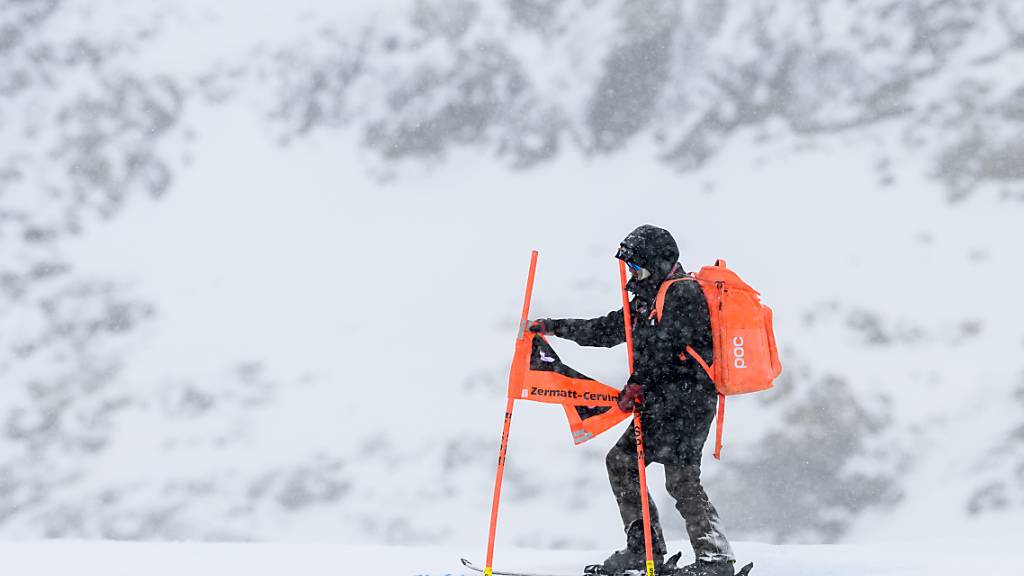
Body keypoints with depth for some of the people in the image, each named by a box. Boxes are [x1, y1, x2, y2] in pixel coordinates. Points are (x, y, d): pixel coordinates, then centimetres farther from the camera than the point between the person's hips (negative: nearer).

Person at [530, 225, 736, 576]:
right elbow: (607, 330, 28)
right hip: (662, 401, 11)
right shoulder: (649, 299, 22)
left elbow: (663, 344, -21)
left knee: (681, 478, -16)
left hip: (687, 399, -11)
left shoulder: (683, 293, -9)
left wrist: (637, 382, -27)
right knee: (621, 461, 10)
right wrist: (553, 327, 27)